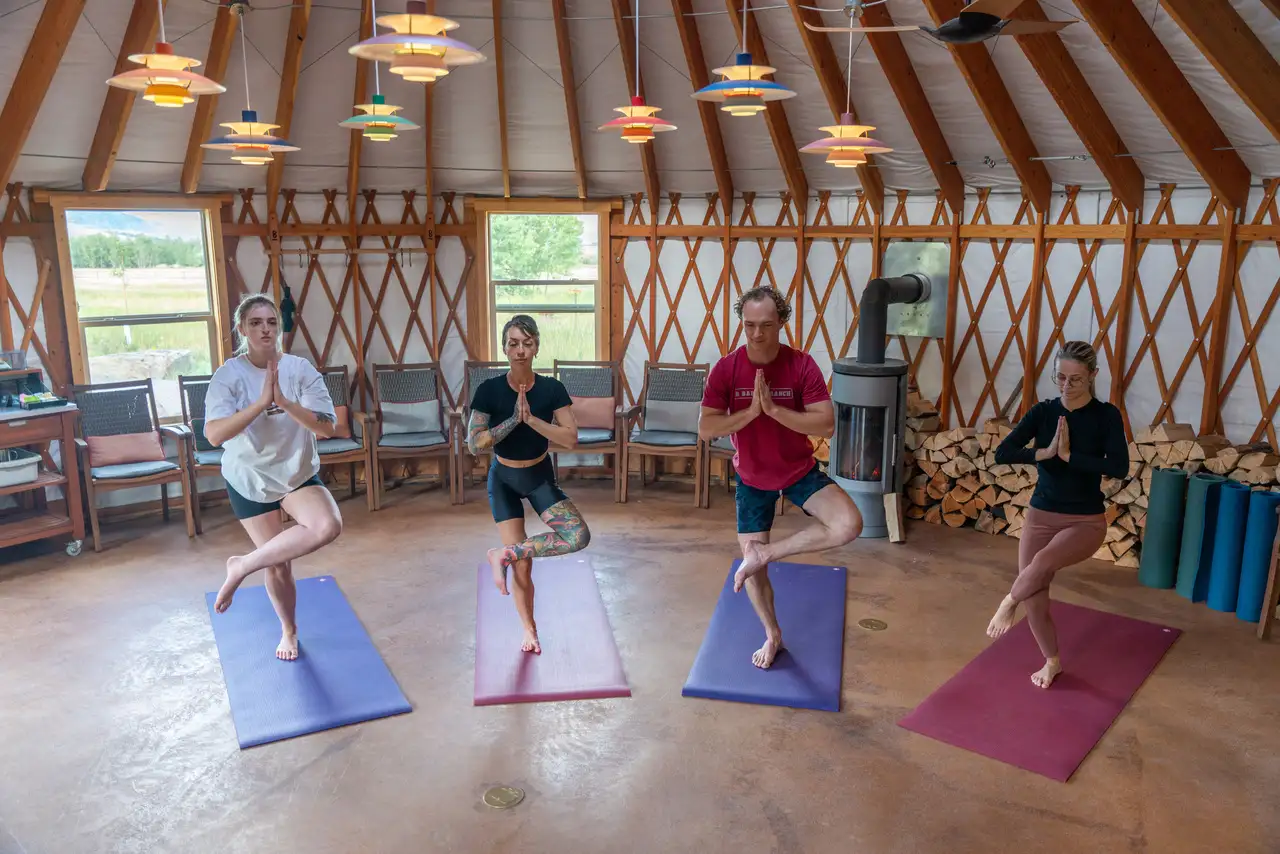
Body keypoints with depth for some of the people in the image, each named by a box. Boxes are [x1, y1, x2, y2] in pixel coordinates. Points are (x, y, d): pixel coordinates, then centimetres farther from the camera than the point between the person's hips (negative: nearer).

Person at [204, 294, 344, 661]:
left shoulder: (300, 369, -13)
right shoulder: (228, 375, -15)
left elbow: (327, 427, -19)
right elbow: (214, 435, -28)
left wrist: (283, 401, -33)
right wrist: (261, 402, -38)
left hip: (298, 473, 1)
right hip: (249, 479, -1)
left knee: (328, 526, -28)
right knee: (278, 565, 5)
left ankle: (242, 566, -10)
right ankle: (289, 630, 34)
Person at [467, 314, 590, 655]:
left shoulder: (552, 388, -15)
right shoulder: (489, 390, -17)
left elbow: (571, 439, -21)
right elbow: (474, 444, -22)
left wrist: (531, 418, -30)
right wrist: (513, 420, -30)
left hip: (540, 476, 1)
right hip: (503, 480, -1)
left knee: (580, 536, -21)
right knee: (522, 565, 0)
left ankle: (503, 554, -6)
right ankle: (529, 629, 25)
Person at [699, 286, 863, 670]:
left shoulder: (802, 365, -18)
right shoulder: (726, 369, -16)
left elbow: (827, 426, -24)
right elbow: (705, 430, -20)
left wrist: (774, 409, -33)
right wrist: (751, 411, -32)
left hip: (801, 471, 0)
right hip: (752, 479, 1)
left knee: (849, 525, -26)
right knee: (752, 568, 6)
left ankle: (766, 551, -8)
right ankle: (772, 635, 33)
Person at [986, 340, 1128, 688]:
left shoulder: (1107, 415, -7)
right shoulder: (1042, 412, -1)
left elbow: (1119, 466, -21)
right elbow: (1002, 454, -11)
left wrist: (1068, 455, -21)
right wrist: (1045, 452, -20)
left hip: (1086, 521, -3)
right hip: (1040, 516, 3)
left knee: (1044, 562, -33)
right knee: (1035, 595, 3)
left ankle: (1008, 601, -1)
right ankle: (1052, 661, 29)